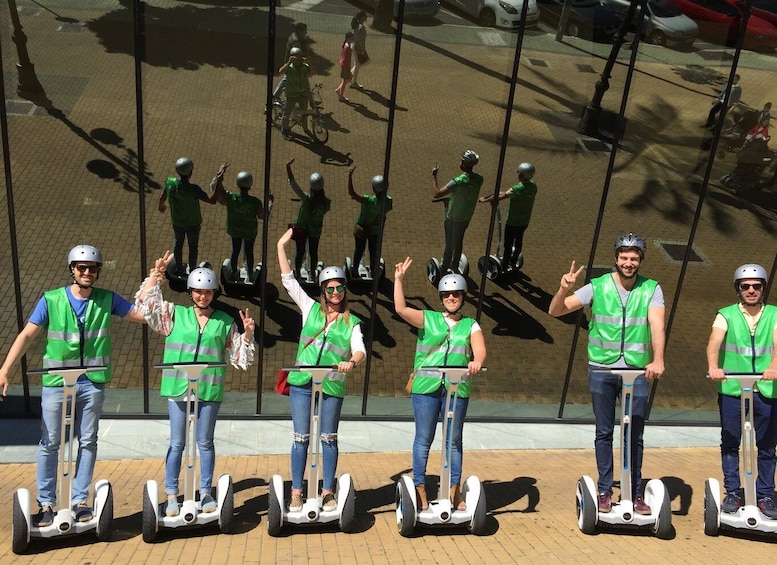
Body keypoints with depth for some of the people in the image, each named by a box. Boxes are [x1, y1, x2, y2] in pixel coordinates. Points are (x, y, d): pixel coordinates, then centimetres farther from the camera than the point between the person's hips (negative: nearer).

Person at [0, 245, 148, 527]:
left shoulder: (107, 300, 1)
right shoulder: (51, 300, -3)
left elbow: (144, 315, 1)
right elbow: (26, 335, -4)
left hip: (92, 384, 1)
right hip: (56, 383, -1)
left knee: (88, 442, 8)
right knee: (49, 444, 5)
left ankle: (79, 500, 21)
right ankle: (46, 504, 18)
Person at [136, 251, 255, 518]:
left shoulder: (225, 322, 6)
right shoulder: (175, 314, 6)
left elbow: (240, 358, 9)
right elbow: (144, 303, 1)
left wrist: (248, 334, -6)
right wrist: (155, 274, -4)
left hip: (210, 390, 0)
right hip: (178, 389, 0)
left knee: (205, 443, 10)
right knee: (177, 444, 7)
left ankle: (206, 493, 23)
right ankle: (171, 496, 18)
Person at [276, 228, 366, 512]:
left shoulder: (352, 322, 6)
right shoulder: (310, 308, 7)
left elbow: (360, 350, -8)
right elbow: (289, 280, 6)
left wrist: (352, 361, -30)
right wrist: (281, 247, 3)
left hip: (333, 385, 0)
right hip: (302, 382, 0)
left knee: (329, 439, 8)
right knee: (301, 438, 4)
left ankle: (328, 492, 20)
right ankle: (296, 492, 16)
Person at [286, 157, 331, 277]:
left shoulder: (306, 198, -31)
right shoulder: (326, 202, -24)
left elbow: (292, 182, -33)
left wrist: (288, 166, -30)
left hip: (301, 228, -1)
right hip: (315, 230, 1)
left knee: (300, 252, 17)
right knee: (313, 252, 21)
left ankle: (297, 274, 32)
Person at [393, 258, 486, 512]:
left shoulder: (471, 325, 11)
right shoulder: (428, 319, 8)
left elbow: (480, 349, -6)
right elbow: (401, 309, -4)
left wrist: (477, 362, -27)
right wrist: (399, 279, -8)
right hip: (426, 386, -1)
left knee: (454, 440, 9)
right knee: (423, 439, 4)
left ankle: (454, 493, 21)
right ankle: (420, 492, 14)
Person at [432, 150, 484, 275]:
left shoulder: (458, 182, -31)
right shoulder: (479, 179, -11)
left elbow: (436, 194, -33)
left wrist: (434, 176, -24)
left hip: (453, 218, -6)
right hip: (467, 217, 6)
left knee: (449, 244, 12)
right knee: (459, 241, 24)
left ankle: (445, 268, 29)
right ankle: (455, 266, 40)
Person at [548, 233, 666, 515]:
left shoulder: (651, 289, 0)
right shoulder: (597, 287, -2)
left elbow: (657, 325, -14)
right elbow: (555, 311, -2)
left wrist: (658, 360, -30)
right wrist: (564, 289, -22)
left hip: (637, 371, 0)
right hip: (601, 369, 0)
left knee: (635, 435, 8)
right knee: (604, 432, 9)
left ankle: (636, 493, 21)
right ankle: (605, 491, 20)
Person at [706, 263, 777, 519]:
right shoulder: (727, 315, 4)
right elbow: (714, 342, -13)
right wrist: (713, 366, -33)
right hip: (732, 390, -1)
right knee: (730, 444, 5)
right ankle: (732, 493, 17)